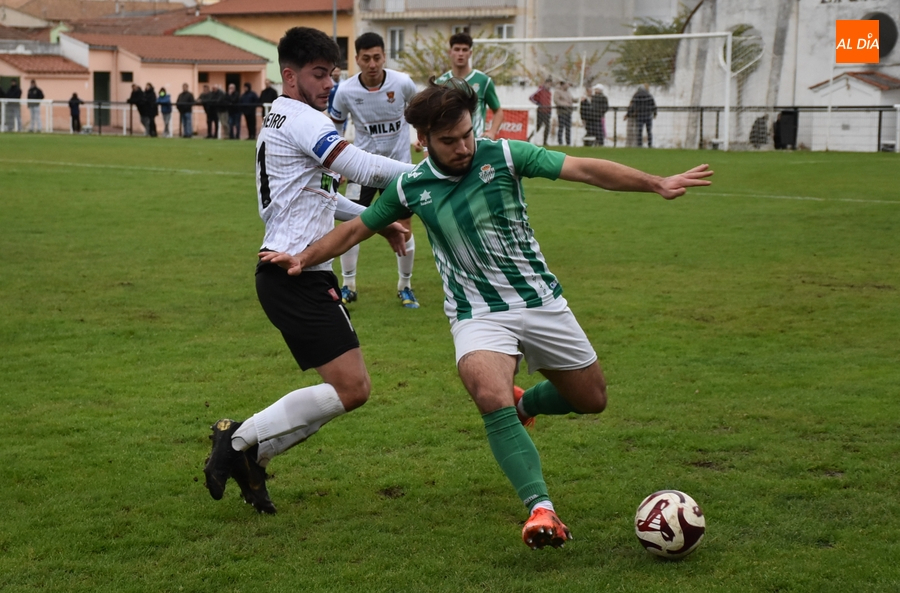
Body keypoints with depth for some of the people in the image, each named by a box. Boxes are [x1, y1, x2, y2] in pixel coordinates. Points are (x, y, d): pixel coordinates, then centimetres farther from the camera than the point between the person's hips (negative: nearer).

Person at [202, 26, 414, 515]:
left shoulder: (279, 120, 22)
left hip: (293, 274, 11)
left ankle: (249, 454, 12)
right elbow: (361, 167, -21)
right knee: (352, 388, -15)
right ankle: (242, 440, -6)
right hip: (296, 275, -11)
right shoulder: (300, 118, -11)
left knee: (347, 388, 11)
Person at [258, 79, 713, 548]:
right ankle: (541, 509, -32)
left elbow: (584, 170, -13)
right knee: (491, 399, -31)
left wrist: (657, 184, -19)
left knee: (591, 399, 10)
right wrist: (302, 259, 4)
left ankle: (525, 404, 42)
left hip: (541, 301, 2)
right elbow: (357, 228, 12)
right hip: (478, 313, -2)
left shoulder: (503, 156, -8)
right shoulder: (410, 188, -3)